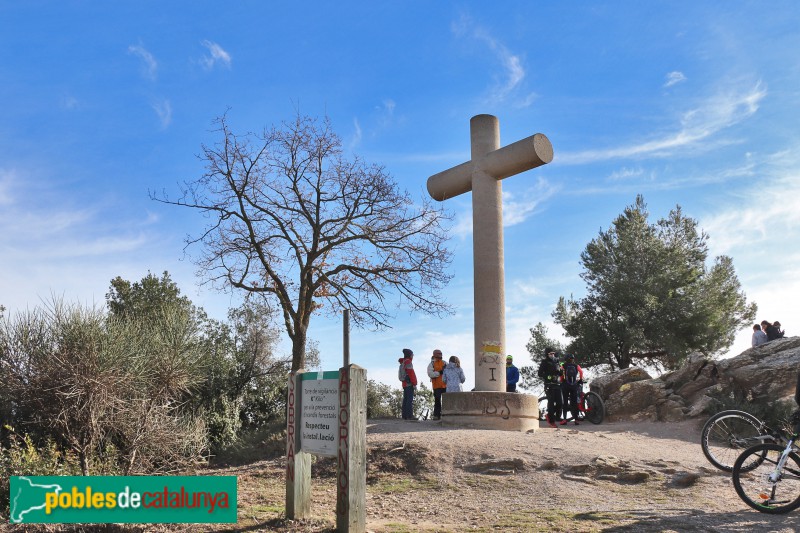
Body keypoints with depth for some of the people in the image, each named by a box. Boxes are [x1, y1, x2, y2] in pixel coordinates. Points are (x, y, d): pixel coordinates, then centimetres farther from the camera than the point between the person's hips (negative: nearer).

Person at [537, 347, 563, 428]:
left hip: (557, 385, 6)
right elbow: (539, 374, -7)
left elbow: (560, 373, 19)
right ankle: (551, 421, -1)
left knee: (559, 403, 0)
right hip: (549, 385, -6)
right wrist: (547, 377, -18)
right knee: (551, 403, -7)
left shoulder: (556, 362, 18)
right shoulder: (544, 362, 0)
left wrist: (560, 370, -2)